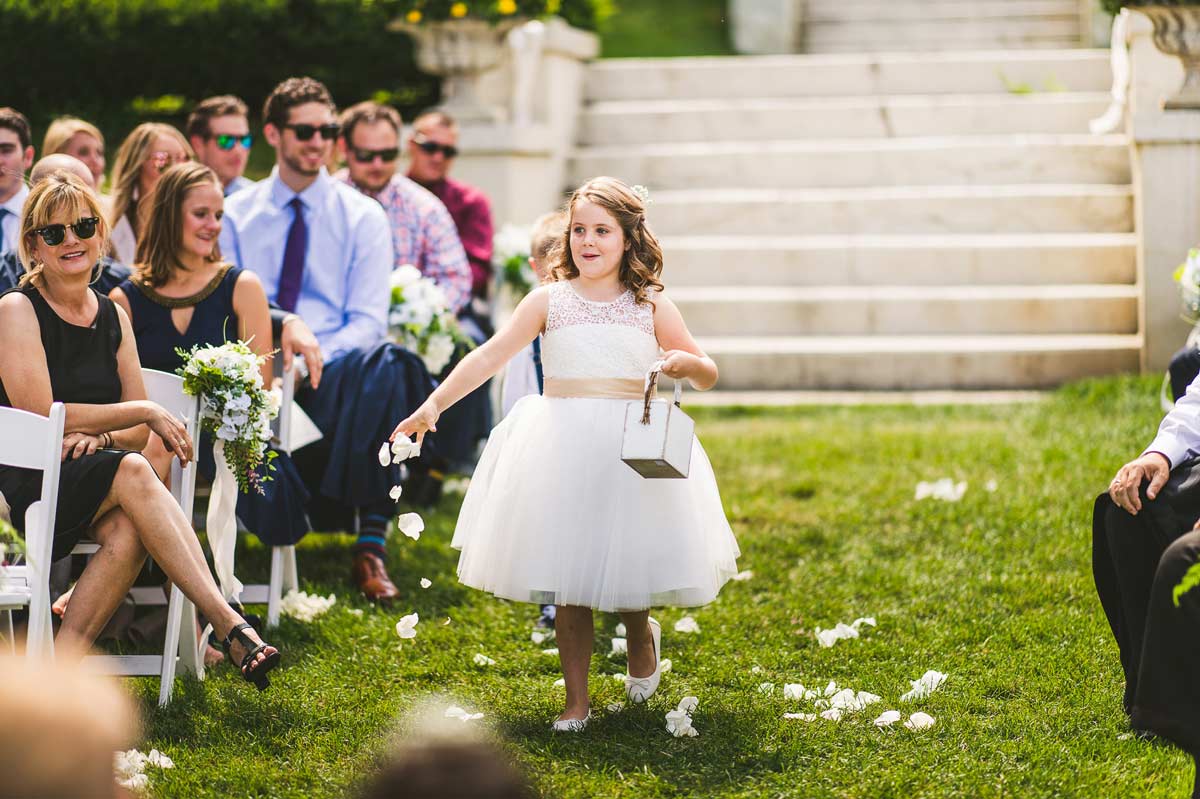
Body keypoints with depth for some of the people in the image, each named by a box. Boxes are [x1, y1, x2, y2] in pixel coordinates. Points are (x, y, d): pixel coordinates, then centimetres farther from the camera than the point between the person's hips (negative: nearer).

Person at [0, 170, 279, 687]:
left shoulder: (112, 316, 15)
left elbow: (140, 433, 13)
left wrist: (100, 437, -11)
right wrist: (144, 411, -7)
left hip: (95, 481, 5)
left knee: (129, 531, -32)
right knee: (132, 471, -34)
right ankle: (230, 626, -41)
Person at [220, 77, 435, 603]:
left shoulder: (362, 217, 9)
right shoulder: (236, 214, 13)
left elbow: (368, 320, 0)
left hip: (332, 372, 0)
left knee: (387, 365, -37)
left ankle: (370, 549, -34)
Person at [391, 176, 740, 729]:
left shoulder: (652, 308, 5)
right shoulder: (550, 301, 3)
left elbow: (708, 376, 9)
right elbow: (490, 356, -3)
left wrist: (688, 363, -15)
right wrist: (434, 403, -14)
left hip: (632, 452, 0)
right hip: (562, 451, 0)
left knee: (627, 562, -2)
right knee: (567, 580, 0)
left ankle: (641, 637, 34)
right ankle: (576, 701, 11)